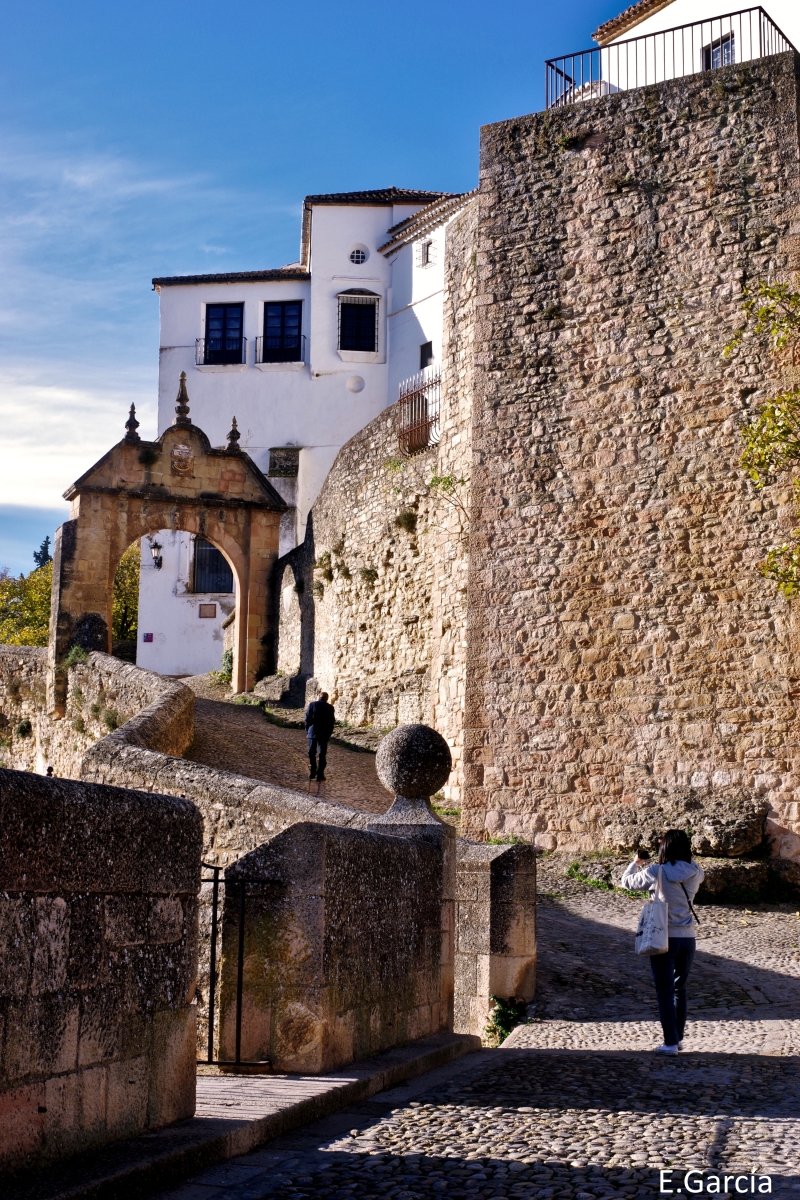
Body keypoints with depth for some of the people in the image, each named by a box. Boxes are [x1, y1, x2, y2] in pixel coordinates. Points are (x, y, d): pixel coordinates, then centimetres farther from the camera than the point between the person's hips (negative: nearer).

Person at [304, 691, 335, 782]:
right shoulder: (330, 707, -1)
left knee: (312, 752, 12)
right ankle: (320, 773, 0)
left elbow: (307, 719, -3)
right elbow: (332, 722, 2)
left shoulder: (312, 704, -3)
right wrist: (329, 733, 11)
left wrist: (307, 730, 7)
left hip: (312, 732, 0)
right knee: (322, 754, 4)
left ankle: (313, 772, 10)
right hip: (324, 733, 0)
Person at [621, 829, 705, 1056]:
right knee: (679, 989, 19)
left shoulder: (655, 873, -14)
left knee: (665, 992, 4)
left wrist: (636, 863, 17)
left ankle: (670, 1043, 3)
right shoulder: (695, 873, -4)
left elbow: (626, 882, 0)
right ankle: (678, 1037, 25)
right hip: (688, 937, 4)